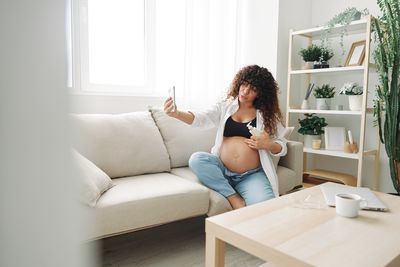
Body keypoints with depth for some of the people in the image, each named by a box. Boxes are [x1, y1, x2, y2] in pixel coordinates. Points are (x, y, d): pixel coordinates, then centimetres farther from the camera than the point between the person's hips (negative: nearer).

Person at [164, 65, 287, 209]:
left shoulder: (267, 114, 7)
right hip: (222, 170, 3)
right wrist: (176, 113, -29)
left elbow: (282, 148, 10)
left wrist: (268, 144, -14)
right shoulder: (225, 107, 8)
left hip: (252, 175, -2)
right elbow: (201, 118, -10)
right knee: (196, 159, -28)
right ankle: (234, 198, -19)